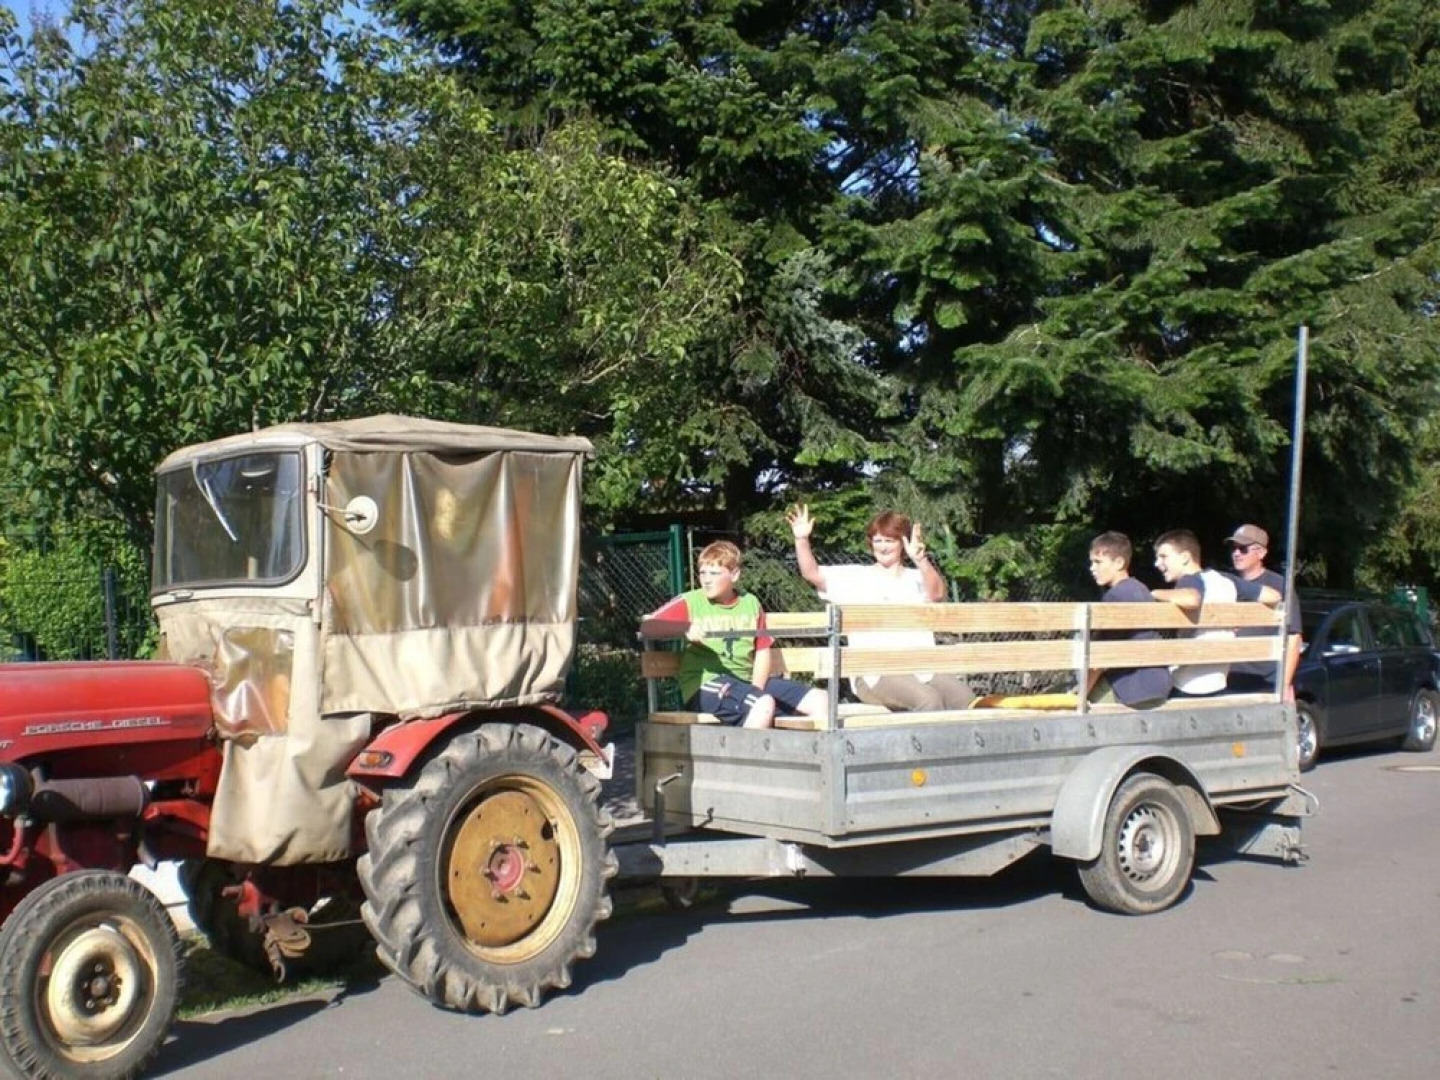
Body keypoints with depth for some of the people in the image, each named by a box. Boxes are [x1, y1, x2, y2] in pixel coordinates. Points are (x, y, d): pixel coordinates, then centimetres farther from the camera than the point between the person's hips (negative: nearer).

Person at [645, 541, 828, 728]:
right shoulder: (690, 602, -1)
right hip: (705, 685, -5)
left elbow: (762, 651, 12)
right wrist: (684, 630, -26)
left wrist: (756, 688, -5)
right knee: (764, 704, -34)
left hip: (746, 681, 6)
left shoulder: (750, 603, 11)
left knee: (820, 700, -7)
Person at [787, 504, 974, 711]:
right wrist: (802, 539, -13)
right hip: (875, 674, -3)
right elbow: (812, 574, 4)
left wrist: (920, 560, -28)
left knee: (967, 700, -20)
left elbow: (937, 593, -10)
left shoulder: (917, 579, 13)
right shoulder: (856, 578, 13)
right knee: (930, 700, -30)